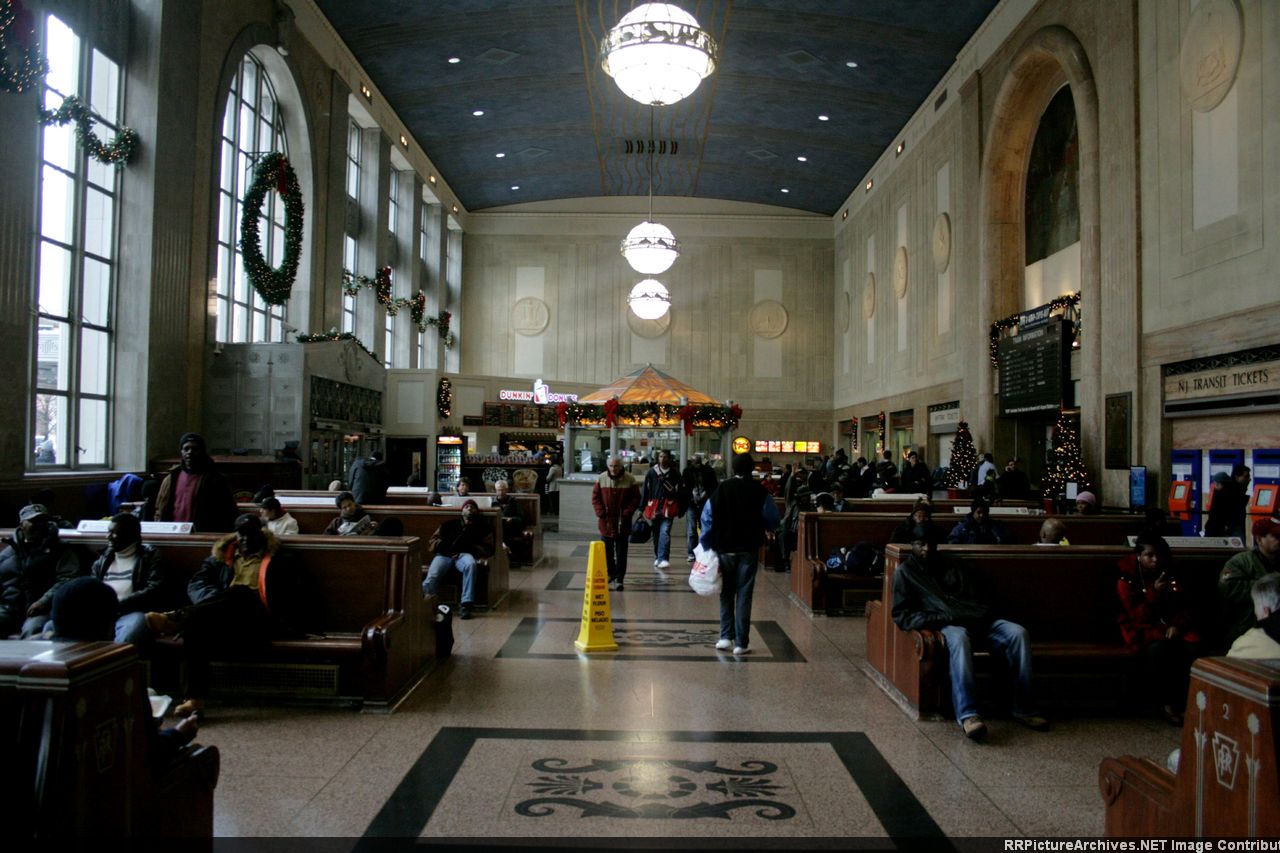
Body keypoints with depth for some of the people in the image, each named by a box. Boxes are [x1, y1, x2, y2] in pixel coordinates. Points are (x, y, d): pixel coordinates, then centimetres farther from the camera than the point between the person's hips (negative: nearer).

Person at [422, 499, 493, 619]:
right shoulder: (450, 524, 28)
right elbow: (433, 542, 19)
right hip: (444, 555, 2)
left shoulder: (483, 528, 24)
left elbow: (487, 549, 11)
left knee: (471, 564, -37)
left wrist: (469, 547, -7)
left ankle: (466, 605, -39)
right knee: (432, 577, -29)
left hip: (464, 555, -2)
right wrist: (446, 545, -3)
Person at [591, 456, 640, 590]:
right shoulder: (601, 479, 0)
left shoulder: (629, 480, -5)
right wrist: (601, 513, -8)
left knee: (621, 552, 0)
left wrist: (626, 514, -11)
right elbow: (595, 497, 3)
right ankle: (610, 575, 27)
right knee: (607, 551, 12)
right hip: (605, 522, 2)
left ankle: (618, 579, 4)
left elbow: (636, 499, -2)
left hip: (622, 523, -2)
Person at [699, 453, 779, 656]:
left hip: (724, 549, 1)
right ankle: (741, 642, 2)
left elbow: (707, 517, -2)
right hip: (748, 549, -1)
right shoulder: (759, 492, -6)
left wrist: (706, 545, 6)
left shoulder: (721, 489, -2)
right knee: (744, 594, 3)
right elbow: (772, 518, -1)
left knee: (726, 593, 15)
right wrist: (766, 529, 22)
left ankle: (726, 637, 12)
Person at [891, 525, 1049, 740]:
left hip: (974, 619, 5)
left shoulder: (953, 568, 27)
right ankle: (967, 714, -48)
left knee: (1018, 633, -22)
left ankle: (1023, 708, -19)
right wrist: (940, 618, -11)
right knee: (959, 638, -40)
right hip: (945, 624, -5)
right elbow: (901, 616, 2)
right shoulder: (905, 572, 12)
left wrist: (983, 616, -1)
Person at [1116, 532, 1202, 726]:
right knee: (1157, 648, -37)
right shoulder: (1126, 580, -2)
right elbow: (1138, 616, -9)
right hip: (1143, 629, -4)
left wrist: (1178, 625, -13)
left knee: (1192, 646, -30)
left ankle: (1185, 703, -19)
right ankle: (1166, 704, -22)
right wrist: (1154, 593, -22)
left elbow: (1183, 608, 9)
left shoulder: (1170, 576, 10)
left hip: (1170, 626, 4)